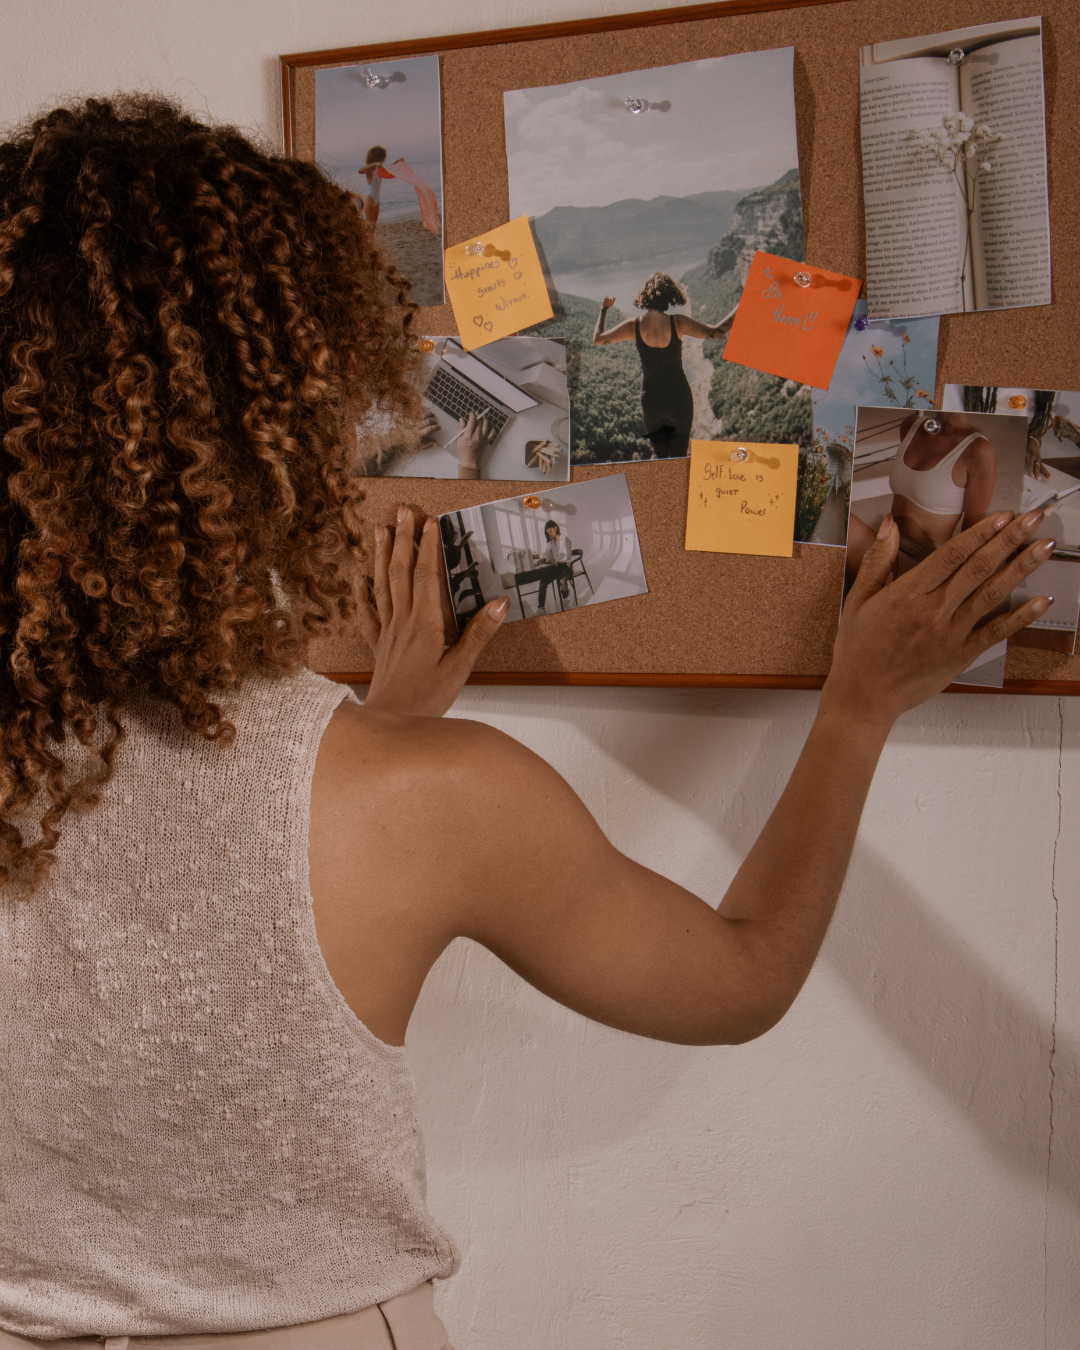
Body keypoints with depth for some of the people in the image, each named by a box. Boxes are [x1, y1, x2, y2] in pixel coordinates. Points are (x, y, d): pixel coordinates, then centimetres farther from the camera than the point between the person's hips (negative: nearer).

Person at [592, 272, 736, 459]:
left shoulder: (634, 326, -10)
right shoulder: (678, 323, -15)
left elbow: (597, 340, 3)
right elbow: (717, 332, -9)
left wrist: (604, 309, 16)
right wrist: (740, 307, 3)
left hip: (650, 399, 2)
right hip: (679, 397, -2)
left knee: (659, 454, 19)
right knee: (679, 455, 11)